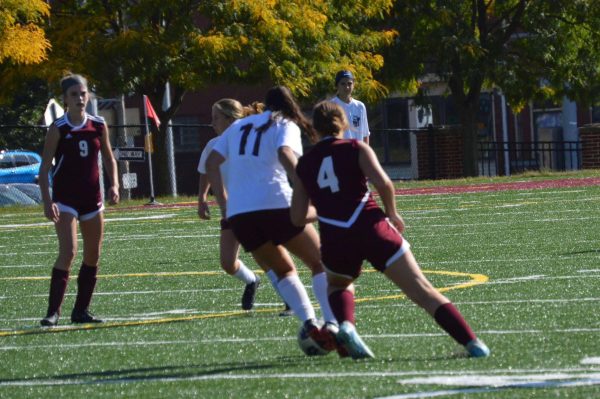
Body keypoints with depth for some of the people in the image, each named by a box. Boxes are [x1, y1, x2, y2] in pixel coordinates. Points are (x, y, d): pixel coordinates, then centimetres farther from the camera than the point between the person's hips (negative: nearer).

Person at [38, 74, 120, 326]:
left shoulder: (98, 125, 4)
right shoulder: (58, 129, -8)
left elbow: (108, 158, 16)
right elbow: (44, 167, -8)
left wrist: (114, 185, 0)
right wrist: (47, 201, -18)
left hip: (92, 197, 5)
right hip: (65, 199, -5)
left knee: (93, 256, 8)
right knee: (68, 252, -18)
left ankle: (81, 310, 19)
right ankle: (53, 312, -17)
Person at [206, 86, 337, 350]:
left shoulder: (238, 127, 22)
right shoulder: (286, 126, 6)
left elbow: (211, 163, 16)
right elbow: (285, 155, -15)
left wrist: (224, 204, 19)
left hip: (238, 214, 5)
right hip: (276, 206, -5)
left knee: (284, 270, 19)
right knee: (320, 262, 8)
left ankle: (310, 325, -2)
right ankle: (332, 323, -11)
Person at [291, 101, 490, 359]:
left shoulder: (304, 165, 15)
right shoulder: (356, 149, 8)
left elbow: (299, 217, 12)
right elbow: (382, 183, -9)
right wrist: (392, 213, 9)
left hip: (334, 241, 2)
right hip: (372, 229, -2)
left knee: (337, 285, 34)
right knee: (423, 291, -1)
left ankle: (346, 326, 4)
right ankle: (472, 343, -13)